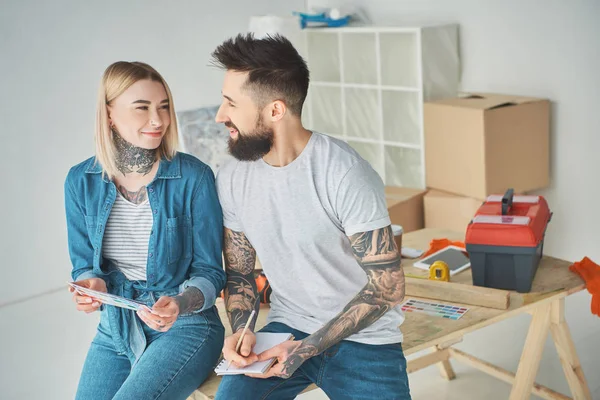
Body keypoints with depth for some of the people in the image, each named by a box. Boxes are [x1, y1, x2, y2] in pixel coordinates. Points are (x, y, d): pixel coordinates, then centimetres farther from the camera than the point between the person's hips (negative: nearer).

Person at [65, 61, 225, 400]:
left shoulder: (194, 177, -12)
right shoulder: (81, 181, -2)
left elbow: (209, 271, -7)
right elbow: (84, 264, 6)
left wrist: (180, 303, -27)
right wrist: (92, 284, -17)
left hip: (186, 328, -4)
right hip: (115, 331, 4)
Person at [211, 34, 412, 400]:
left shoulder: (347, 175, -20)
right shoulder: (231, 178, -3)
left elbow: (388, 286, -17)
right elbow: (239, 271, 9)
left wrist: (306, 349, -19)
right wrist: (241, 329, -11)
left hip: (362, 339, -3)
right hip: (286, 327, 3)